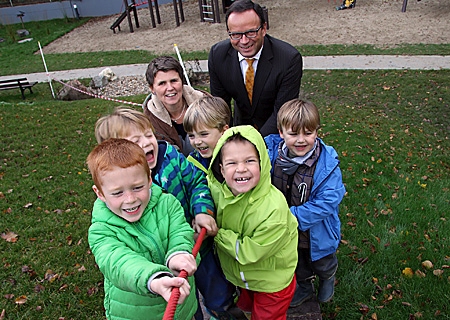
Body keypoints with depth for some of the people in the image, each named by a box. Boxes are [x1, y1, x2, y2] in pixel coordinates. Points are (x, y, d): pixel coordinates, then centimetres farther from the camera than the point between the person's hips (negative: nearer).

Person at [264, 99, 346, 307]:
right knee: (297, 266, 32)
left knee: (322, 265, 30)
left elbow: (326, 202, -31)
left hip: (316, 234, -2)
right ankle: (304, 288, 64)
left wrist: (293, 216, -33)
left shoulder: (327, 163, -29)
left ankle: (327, 280, 66)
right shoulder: (270, 153, -20)